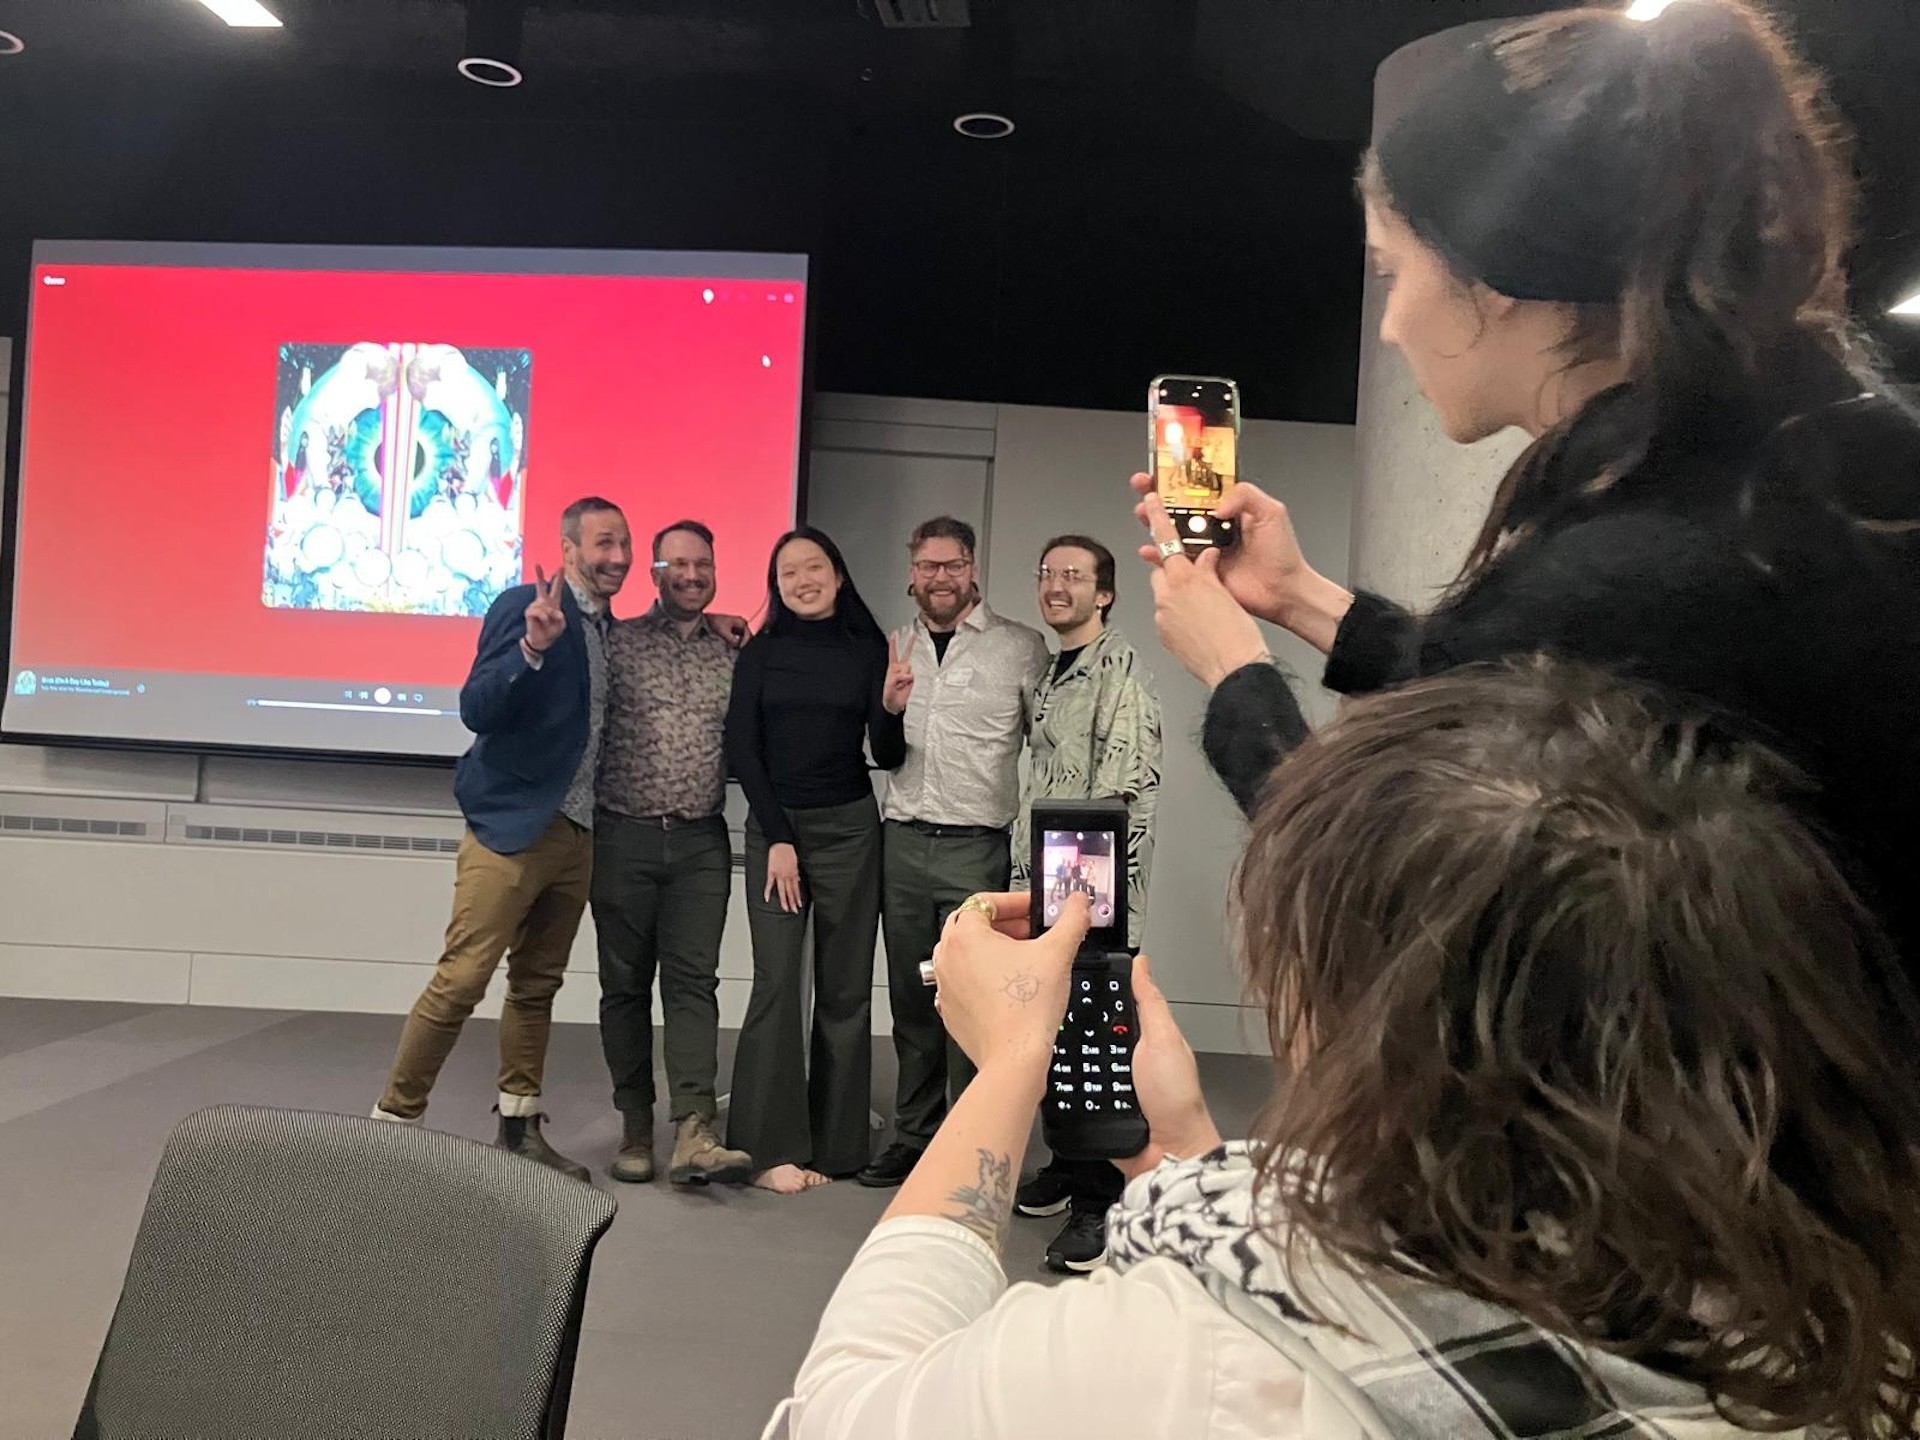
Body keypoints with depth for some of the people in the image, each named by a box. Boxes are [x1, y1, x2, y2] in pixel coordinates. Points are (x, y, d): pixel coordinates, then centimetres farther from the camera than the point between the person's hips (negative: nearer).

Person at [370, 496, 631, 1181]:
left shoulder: (613, 631, 13)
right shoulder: (524, 605, -9)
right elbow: (477, 710, -15)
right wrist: (532, 646, -33)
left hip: (575, 834, 7)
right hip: (510, 827, -7)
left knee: (538, 984, 12)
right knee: (461, 979, -8)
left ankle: (519, 1126, 20)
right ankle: (393, 1117, 5)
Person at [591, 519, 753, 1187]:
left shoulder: (734, 654, 10)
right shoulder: (617, 641, 4)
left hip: (701, 843, 1)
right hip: (625, 836, -1)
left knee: (693, 981, -6)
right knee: (625, 984, 5)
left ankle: (693, 1135, -12)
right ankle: (636, 1131, 14)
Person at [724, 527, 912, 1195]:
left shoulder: (869, 651, 4)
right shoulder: (761, 652, 4)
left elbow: (888, 757, 4)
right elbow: (743, 750, 1)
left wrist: (892, 709, -17)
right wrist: (778, 839, -6)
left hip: (849, 829, 1)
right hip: (773, 826, -1)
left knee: (845, 988, 3)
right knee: (776, 984, -6)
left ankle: (835, 1144, 13)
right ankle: (771, 1146, 2)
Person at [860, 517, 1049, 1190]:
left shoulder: (1021, 647, 0)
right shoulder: (893, 647, 13)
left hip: (976, 847, -4)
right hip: (902, 841, 4)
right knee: (911, 999, 10)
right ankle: (914, 1135, 21)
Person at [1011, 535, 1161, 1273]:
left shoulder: (1119, 667, -10)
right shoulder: (1050, 674, 18)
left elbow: (1125, 780, -17)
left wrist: (1089, 875, -20)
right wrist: (1026, 874, 17)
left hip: (1098, 891, -8)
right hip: (1046, 887, 8)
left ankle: (1102, 1205, 0)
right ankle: (1070, 1166, 29)